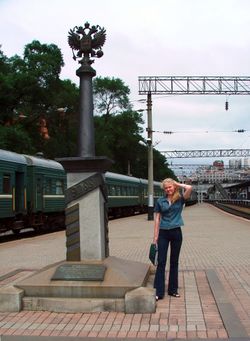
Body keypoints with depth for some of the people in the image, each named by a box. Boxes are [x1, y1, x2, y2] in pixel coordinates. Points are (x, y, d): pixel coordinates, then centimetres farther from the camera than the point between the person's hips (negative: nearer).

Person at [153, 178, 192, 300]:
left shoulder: (180, 199, -1)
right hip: (163, 233, 0)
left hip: (176, 232, 0)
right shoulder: (160, 201, 2)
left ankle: (173, 289, 20)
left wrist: (178, 184, -3)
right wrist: (155, 236, 0)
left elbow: (189, 188, -19)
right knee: (161, 262, -1)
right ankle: (158, 291, 1)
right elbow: (157, 219, 3)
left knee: (174, 262, 10)